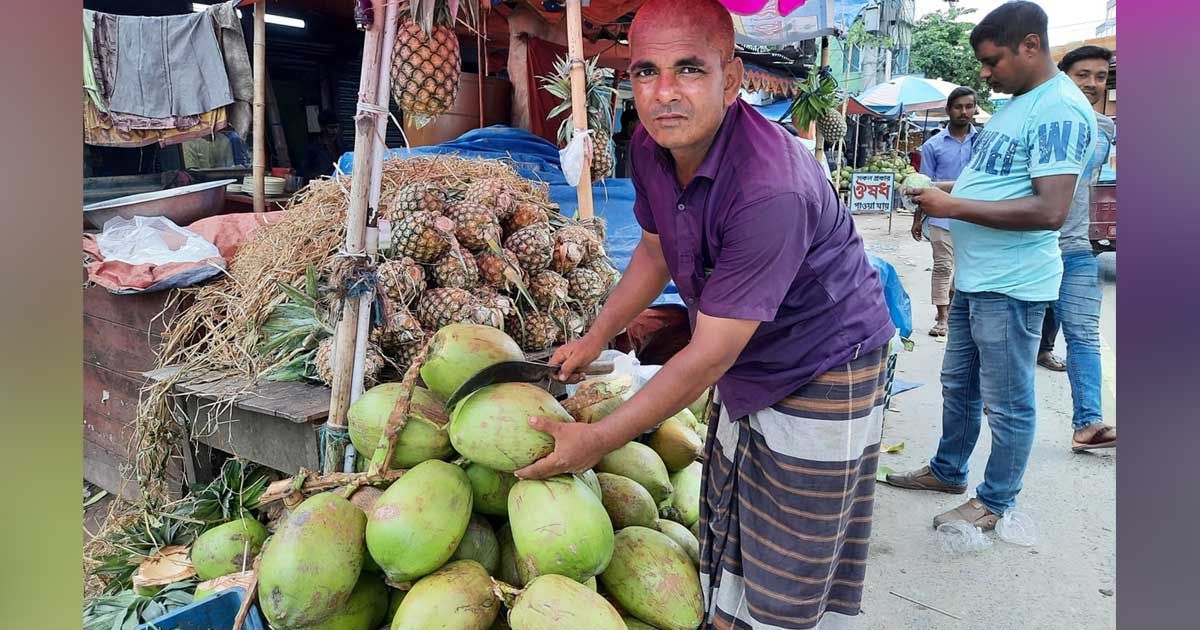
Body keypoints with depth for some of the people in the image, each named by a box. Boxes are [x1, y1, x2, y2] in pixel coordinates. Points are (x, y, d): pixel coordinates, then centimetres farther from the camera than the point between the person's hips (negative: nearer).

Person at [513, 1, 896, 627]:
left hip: (824, 378, -7)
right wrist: (593, 339, 11)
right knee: (725, 551, 23)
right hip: (746, 372, 8)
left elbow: (707, 357, -30)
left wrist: (596, 441, -21)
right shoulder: (650, 147, -9)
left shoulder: (769, 190, -35)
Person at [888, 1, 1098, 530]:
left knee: (1007, 404, 4)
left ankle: (994, 504, 19)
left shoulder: (1060, 110, -17)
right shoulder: (1017, 104, 14)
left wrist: (954, 206, -21)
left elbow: (1050, 210, -25)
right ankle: (947, 471, 38)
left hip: (1011, 286, -10)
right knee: (958, 385, 21)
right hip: (974, 278, 10)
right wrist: (940, 191, 7)